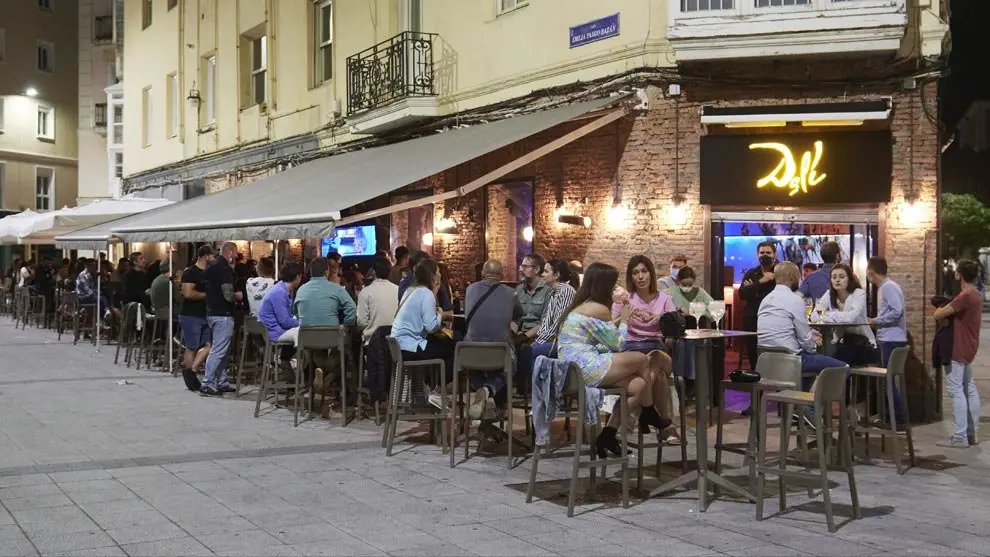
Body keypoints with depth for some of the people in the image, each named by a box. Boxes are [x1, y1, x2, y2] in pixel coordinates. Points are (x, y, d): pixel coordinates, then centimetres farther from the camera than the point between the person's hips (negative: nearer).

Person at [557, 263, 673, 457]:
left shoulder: (579, 306, 18)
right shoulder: (599, 308, -11)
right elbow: (618, 344, -2)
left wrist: (618, 319, 23)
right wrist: (624, 320, 12)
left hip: (573, 369, 10)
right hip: (587, 369, -10)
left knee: (638, 385, 8)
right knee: (643, 360, 2)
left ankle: (608, 435, 7)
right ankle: (649, 415, 21)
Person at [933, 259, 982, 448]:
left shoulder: (965, 296, -22)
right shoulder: (976, 295, 11)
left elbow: (938, 314, -20)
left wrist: (942, 308, 1)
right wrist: (948, 308, 1)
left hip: (958, 349, -10)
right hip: (967, 348, 10)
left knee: (956, 390, -8)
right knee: (969, 389, 12)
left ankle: (960, 437, -9)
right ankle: (972, 433, 17)